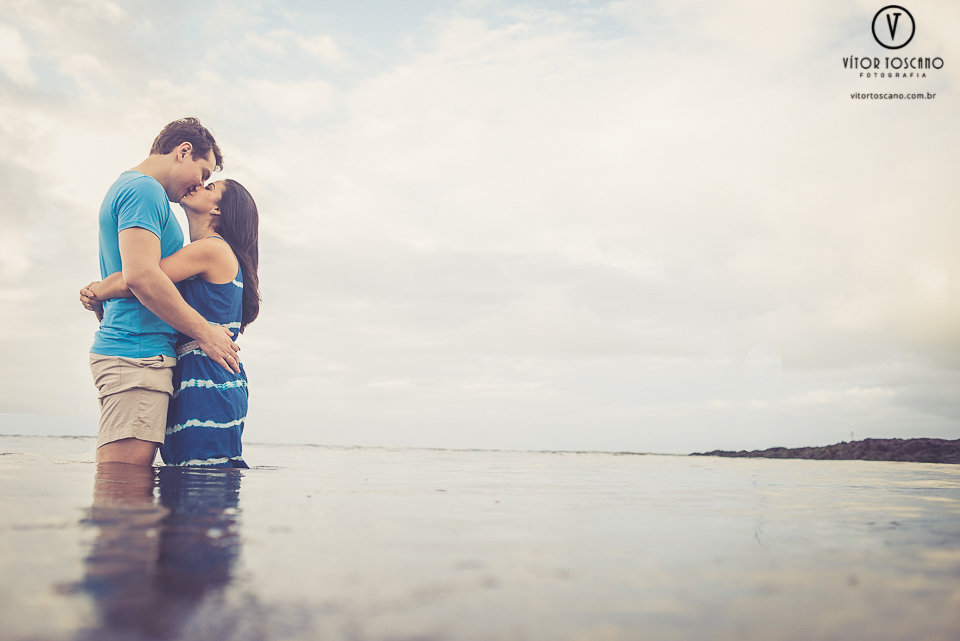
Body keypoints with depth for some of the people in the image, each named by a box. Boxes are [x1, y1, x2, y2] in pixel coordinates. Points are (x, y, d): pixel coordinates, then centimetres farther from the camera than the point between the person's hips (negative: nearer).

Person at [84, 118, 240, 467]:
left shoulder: (124, 187, 26)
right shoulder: (145, 190, -7)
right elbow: (140, 275, -20)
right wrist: (204, 332, -13)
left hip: (118, 348, 11)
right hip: (138, 352, -11)